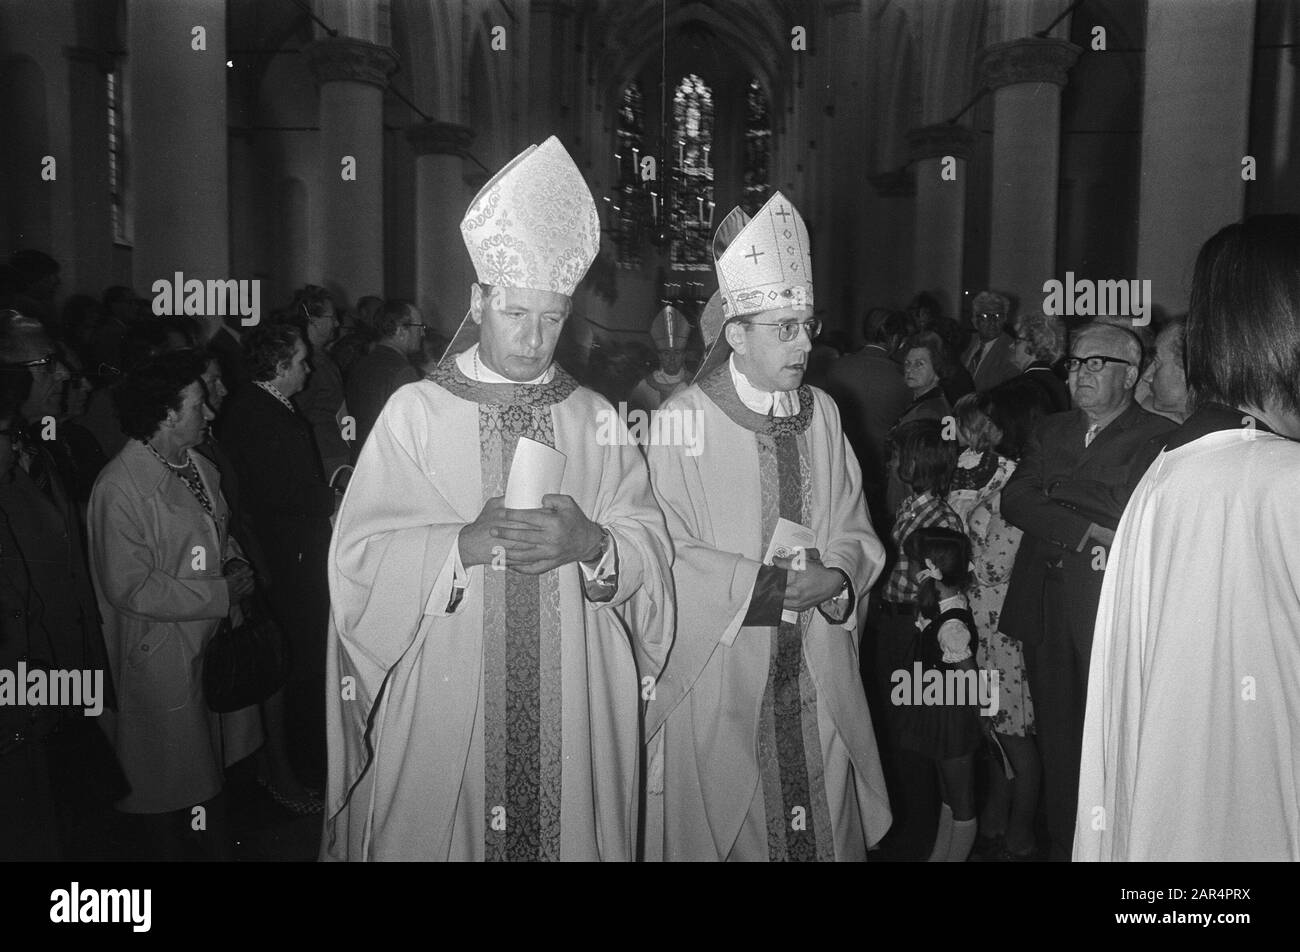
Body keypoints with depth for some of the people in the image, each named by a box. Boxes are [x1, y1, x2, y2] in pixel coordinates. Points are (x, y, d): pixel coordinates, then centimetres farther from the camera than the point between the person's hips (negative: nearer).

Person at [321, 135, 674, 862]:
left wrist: (591, 543, -18)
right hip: (443, 703, -2)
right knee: (440, 830, 9)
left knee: (567, 828, 10)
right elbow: (360, 556, -7)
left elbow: (652, 546, 1)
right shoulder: (416, 412, -2)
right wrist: (465, 544, -21)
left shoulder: (595, 419, 5)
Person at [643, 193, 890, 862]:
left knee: (827, 827, 11)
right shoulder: (684, 419, -10)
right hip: (719, 677, -4)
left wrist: (839, 578, -12)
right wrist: (770, 584, -16)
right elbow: (667, 553, -12)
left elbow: (854, 530, 9)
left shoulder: (821, 413, 7)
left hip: (817, 682, 5)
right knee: (729, 827, 6)